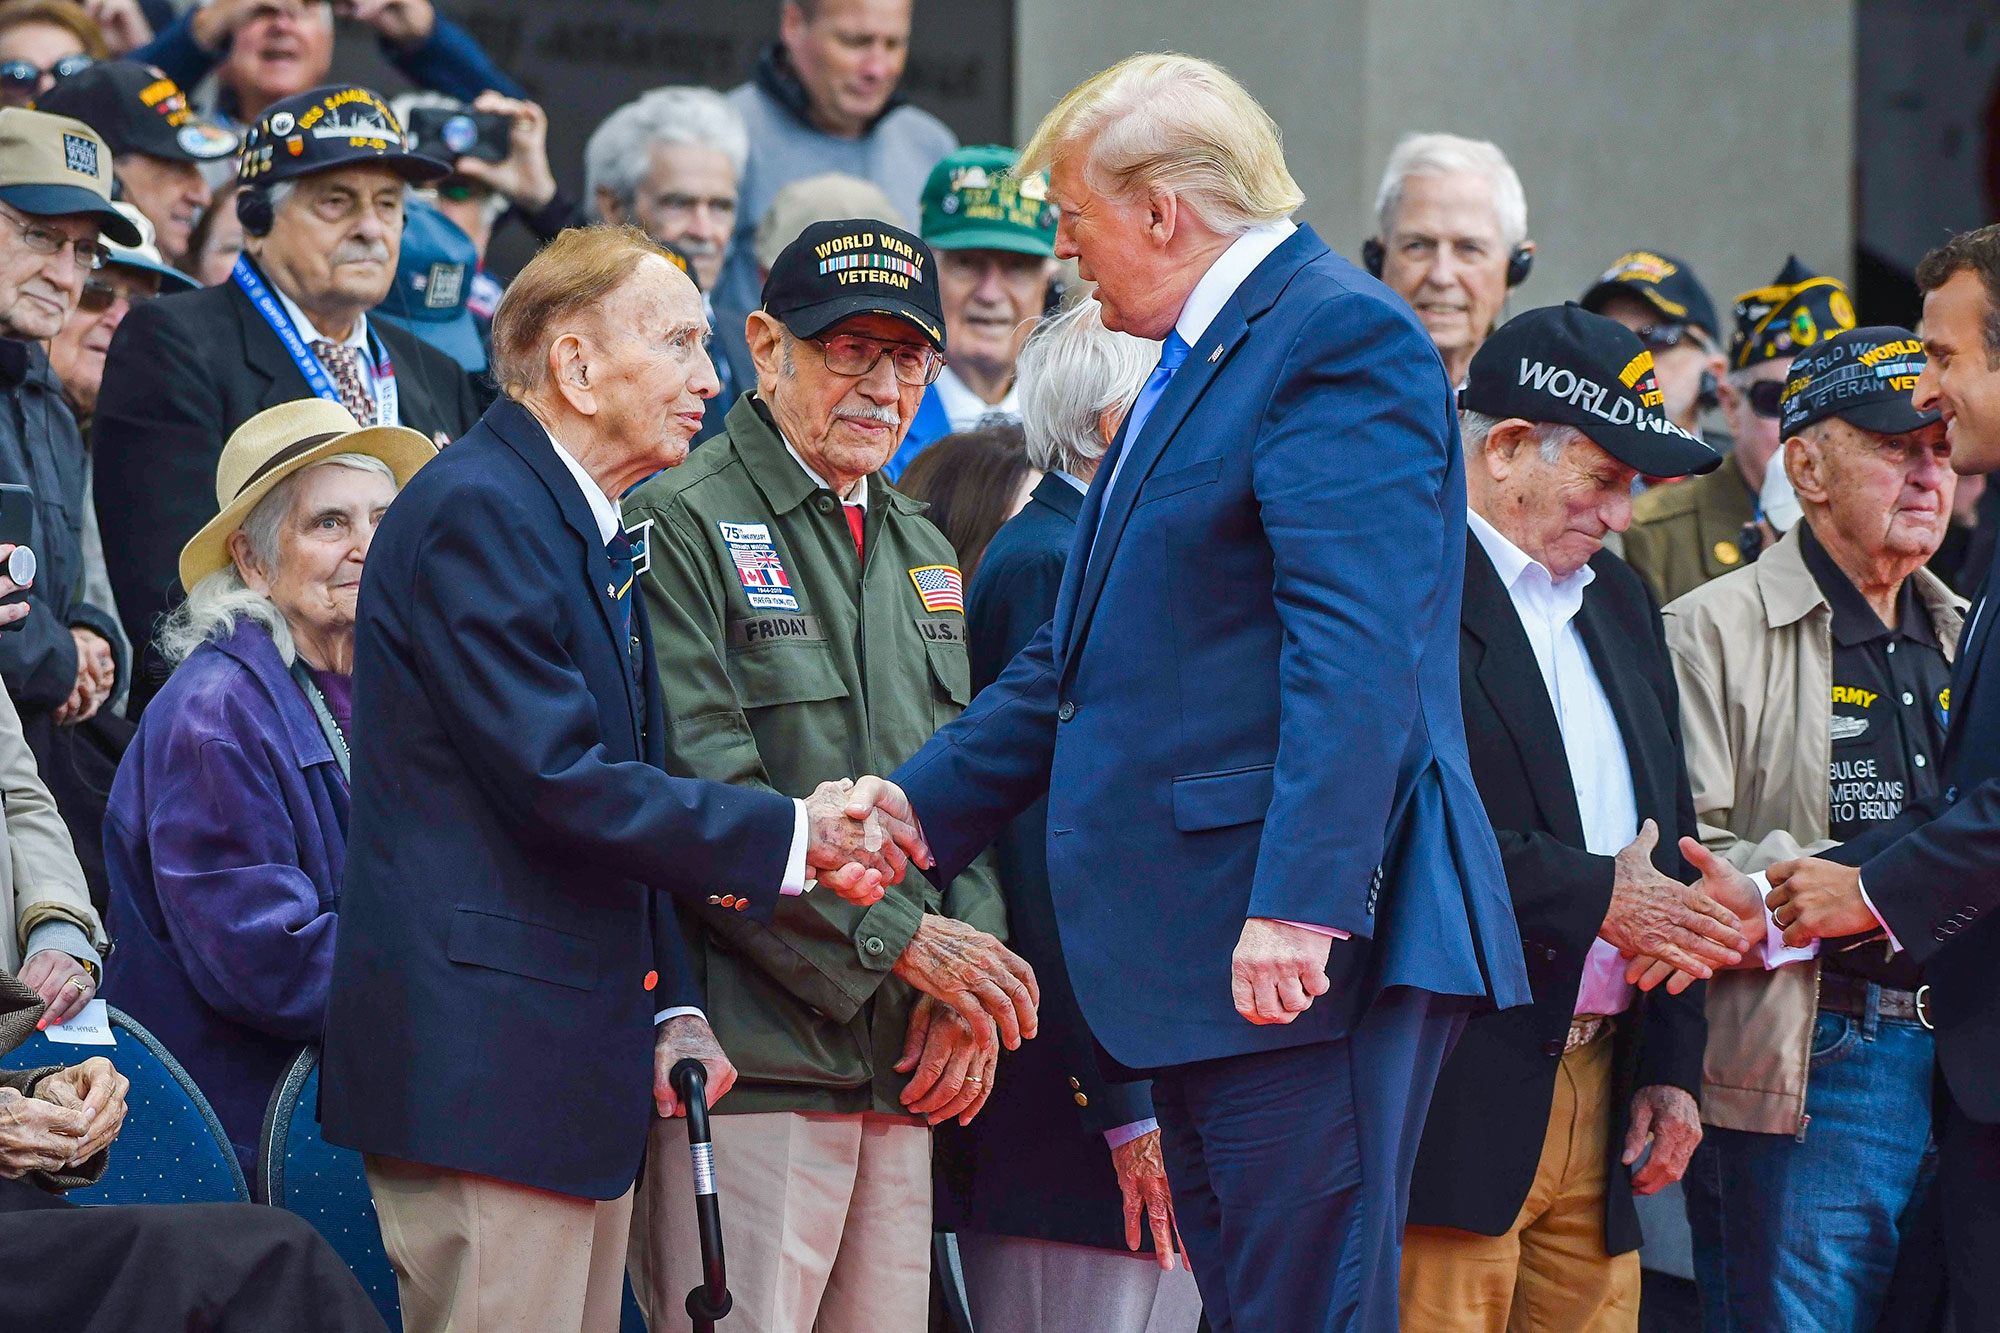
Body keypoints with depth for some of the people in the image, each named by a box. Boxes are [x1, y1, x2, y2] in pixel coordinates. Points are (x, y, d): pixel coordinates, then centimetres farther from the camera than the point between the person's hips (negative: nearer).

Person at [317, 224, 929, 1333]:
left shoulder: (595, 533, 20)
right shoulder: (473, 512, -12)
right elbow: (559, 782, -19)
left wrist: (671, 1011, 12)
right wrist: (792, 834, -13)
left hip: (578, 1061, 10)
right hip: (483, 1066, -10)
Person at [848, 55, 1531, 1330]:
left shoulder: (1339, 338, -10)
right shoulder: (1193, 366, 23)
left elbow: (1356, 650, -21)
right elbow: (1089, 656, 29)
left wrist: (1298, 901, -27)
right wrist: (927, 804, 23)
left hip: (1307, 940, -10)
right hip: (1204, 941, 10)